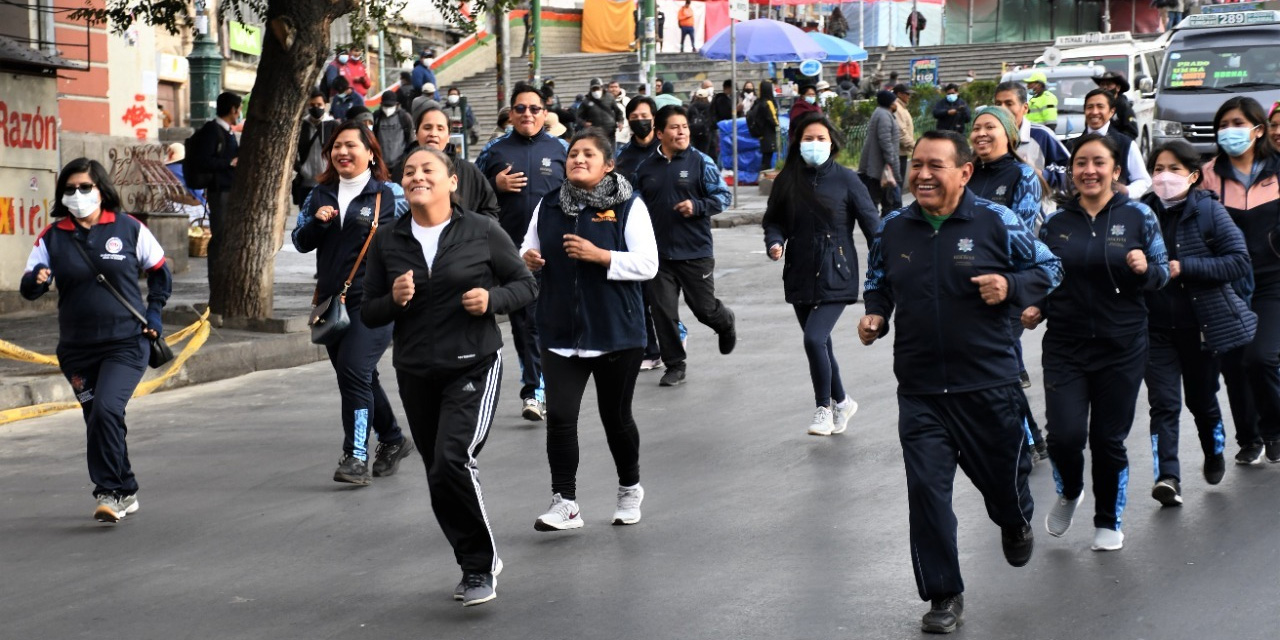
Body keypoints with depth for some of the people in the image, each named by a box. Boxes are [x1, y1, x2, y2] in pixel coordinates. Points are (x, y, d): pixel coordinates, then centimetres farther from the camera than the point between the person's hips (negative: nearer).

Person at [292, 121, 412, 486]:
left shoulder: (389, 195, -2)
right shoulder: (322, 194, 13)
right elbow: (301, 243, 11)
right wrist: (316, 222, -8)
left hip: (372, 302, -6)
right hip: (331, 300, 6)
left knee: (354, 371, -18)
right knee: (360, 378, 15)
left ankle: (356, 456, -16)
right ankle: (392, 441, 33)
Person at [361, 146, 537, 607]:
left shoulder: (482, 232, -4)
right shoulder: (387, 242, 4)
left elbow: (526, 285, 3)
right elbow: (368, 314, 8)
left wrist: (492, 299, -16)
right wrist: (394, 300, -13)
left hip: (474, 366, -4)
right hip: (416, 374, 4)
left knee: (453, 461, -21)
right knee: (440, 476, 11)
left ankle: (479, 565, -3)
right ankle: (478, 563, 31)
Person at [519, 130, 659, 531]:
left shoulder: (629, 206, -6)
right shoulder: (548, 205, 7)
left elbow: (647, 264, -12)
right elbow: (530, 248, 19)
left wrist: (598, 255, -23)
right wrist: (527, 258, -5)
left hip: (616, 334, -3)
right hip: (561, 334, 3)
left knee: (616, 417, 11)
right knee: (559, 416, -9)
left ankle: (630, 489, 33)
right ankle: (564, 502, -2)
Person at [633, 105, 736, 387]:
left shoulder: (700, 162, -4)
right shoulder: (645, 168, 7)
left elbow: (723, 196, -2)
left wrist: (697, 206, -18)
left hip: (695, 251, -3)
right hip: (658, 253, 3)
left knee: (705, 308, 5)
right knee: (663, 311, -1)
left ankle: (726, 322, 41)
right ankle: (675, 365, 13)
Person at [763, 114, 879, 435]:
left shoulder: (846, 179, -6)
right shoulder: (787, 180, 2)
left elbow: (871, 223, -4)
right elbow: (773, 220, 13)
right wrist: (775, 242, -8)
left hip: (836, 276, -4)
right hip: (800, 275, 4)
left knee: (815, 338, -18)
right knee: (820, 344, 13)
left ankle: (824, 408, 1)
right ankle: (841, 402, 34)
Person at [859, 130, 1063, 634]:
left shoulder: (996, 223, -8)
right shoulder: (893, 229, 2)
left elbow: (1048, 268, 1)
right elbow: (878, 282, 19)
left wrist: (1011, 286, -18)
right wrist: (874, 314, -2)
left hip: (988, 384, -2)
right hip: (920, 390, 2)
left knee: (1002, 473, 16)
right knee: (926, 489, -4)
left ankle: (1015, 525, 54)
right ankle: (944, 596, 8)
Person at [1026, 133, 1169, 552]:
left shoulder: (1138, 216, -2)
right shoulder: (1055, 223, 4)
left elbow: (1162, 273, 1)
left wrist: (1144, 269, -20)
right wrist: (1034, 308, -4)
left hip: (1122, 348, -1)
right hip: (1065, 347, 1)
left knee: (1109, 439, 5)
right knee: (1064, 435, -10)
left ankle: (1109, 521, 27)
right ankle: (1069, 493, 23)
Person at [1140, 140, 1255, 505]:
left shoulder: (1209, 211, -8)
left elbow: (1239, 262, -14)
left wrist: (1183, 267, -22)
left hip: (1202, 324, -1)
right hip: (1156, 327, 1)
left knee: (1201, 398, 15)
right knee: (1163, 402, -9)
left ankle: (1214, 454, 41)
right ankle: (1167, 477, -15)